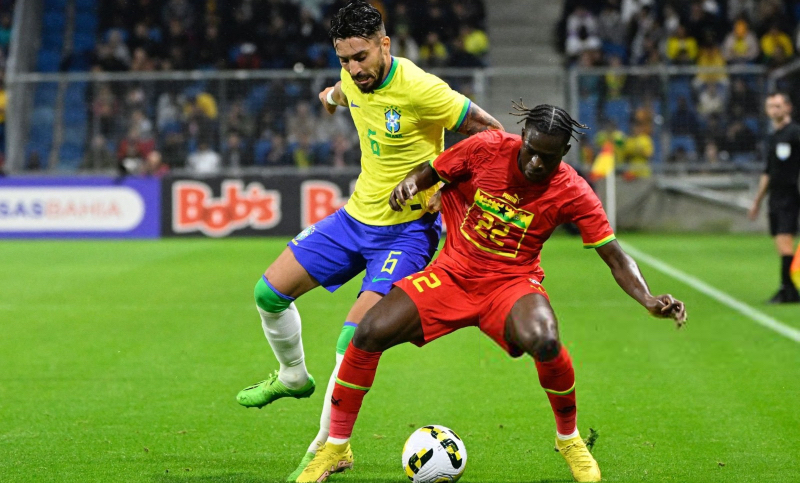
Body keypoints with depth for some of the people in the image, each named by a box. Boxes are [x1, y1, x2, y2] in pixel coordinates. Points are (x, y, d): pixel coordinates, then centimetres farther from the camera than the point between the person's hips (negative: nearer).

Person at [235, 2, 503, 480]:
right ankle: (293, 376, 36)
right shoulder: (355, 78, -3)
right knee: (270, 291, 8)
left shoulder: (420, 89, -25)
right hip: (357, 215, 7)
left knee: (353, 340, -19)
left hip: (408, 229, -7)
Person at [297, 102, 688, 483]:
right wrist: (409, 183, -19)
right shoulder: (487, 148, -10)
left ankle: (568, 438, -4)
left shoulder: (572, 193, -12)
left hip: (511, 281, -1)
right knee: (370, 332, -18)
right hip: (452, 274, 2)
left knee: (544, 342, -35)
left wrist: (649, 301, -26)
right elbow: (429, 174, 4)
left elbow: (615, 257, -9)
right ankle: (336, 447, 2)